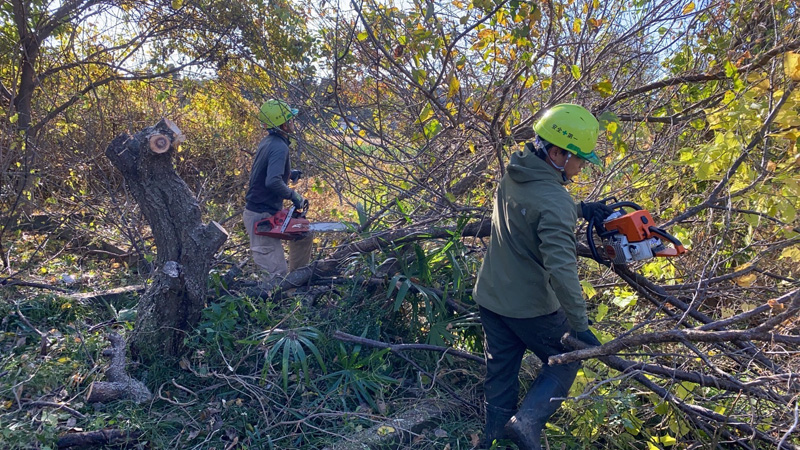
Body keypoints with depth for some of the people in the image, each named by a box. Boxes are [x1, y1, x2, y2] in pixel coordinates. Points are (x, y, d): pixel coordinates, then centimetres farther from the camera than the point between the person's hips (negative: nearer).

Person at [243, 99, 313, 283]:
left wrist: (288, 174, 11)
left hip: (270, 212, 10)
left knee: (304, 234, 24)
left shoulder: (268, 141, 8)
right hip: (261, 217, -10)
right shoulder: (279, 147, -22)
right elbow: (273, 182, -35)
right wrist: (293, 195, -21)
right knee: (277, 272, -9)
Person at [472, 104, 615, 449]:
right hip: (530, 307, -7)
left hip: (490, 296, 7)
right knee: (565, 363, 16)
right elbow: (561, 269, -32)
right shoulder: (554, 200, -27)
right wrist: (580, 326, -27)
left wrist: (579, 209, 11)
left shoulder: (513, 175, -1)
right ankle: (527, 422, 0)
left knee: (500, 372, 20)